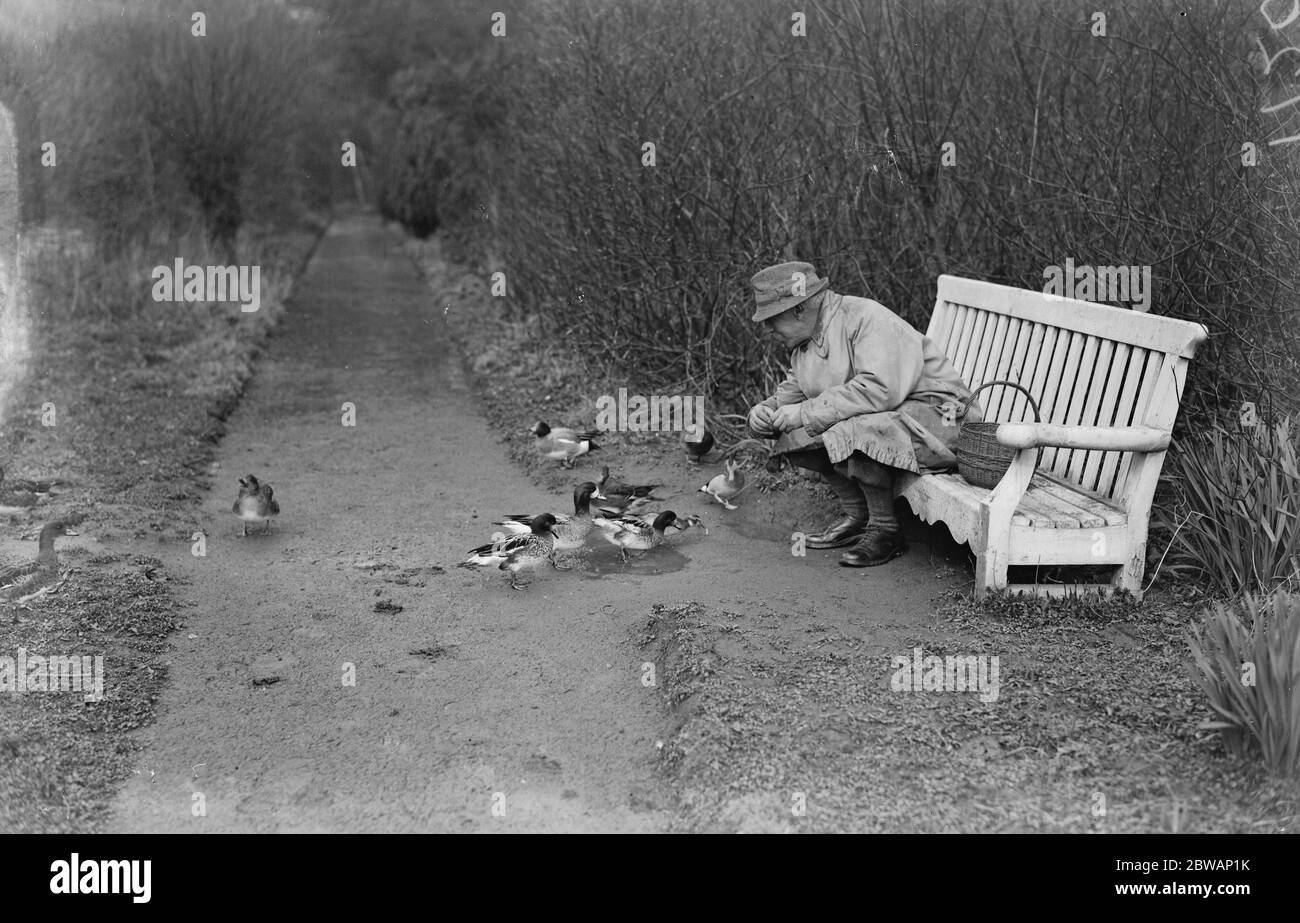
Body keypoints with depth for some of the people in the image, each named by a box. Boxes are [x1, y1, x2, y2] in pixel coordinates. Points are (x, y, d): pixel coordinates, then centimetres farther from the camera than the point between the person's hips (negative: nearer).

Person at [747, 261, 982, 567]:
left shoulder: (867, 318, -21)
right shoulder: (805, 340, 7)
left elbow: (880, 390, -34)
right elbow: (791, 391, 19)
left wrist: (806, 413, -29)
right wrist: (764, 412, -5)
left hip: (936, 413, -9)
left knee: (853, 434, -34)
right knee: (797, 434, -7)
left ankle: (886, 531, -14)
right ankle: (857, 516, 2)